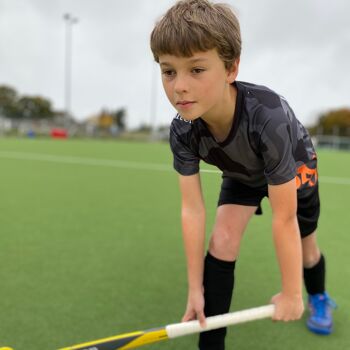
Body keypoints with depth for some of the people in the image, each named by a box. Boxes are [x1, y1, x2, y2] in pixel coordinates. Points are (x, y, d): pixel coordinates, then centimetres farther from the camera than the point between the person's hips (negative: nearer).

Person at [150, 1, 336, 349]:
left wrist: (291, 294, -26)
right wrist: (195, 287, -21)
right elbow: (192, 209, -26)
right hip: (242, 175, 3)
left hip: (294, 168, -2)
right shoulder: (183, 131, -32)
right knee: (222, 240, -16)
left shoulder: (268, 118, -46)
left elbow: (284, 219, -38)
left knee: (306, 250, 12)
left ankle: (318, 297, 50)